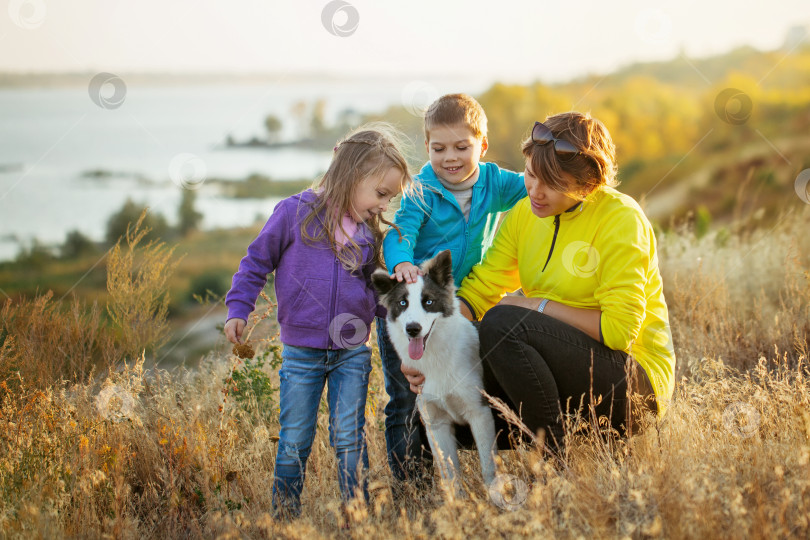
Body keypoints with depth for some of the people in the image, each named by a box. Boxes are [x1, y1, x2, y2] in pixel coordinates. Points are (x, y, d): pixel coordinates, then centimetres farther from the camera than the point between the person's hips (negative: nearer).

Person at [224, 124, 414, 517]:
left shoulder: (368, 234, 6)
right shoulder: (295, 213, -8)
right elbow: (257, 262, 1)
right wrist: (238, 310, -3)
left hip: (352, 353, 3)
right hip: (302, 352, -3)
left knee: (349, 437, 3)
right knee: (294, 441, 6)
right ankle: (284, 513, 19)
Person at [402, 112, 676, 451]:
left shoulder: (621, 219, -14)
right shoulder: (524, 213, 6)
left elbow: (619, 329, -20)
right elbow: (479, 289, 1)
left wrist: (537, 305, -15)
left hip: (633, 380, -7)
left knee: (503, 322, -27)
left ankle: (558, 454, -16)